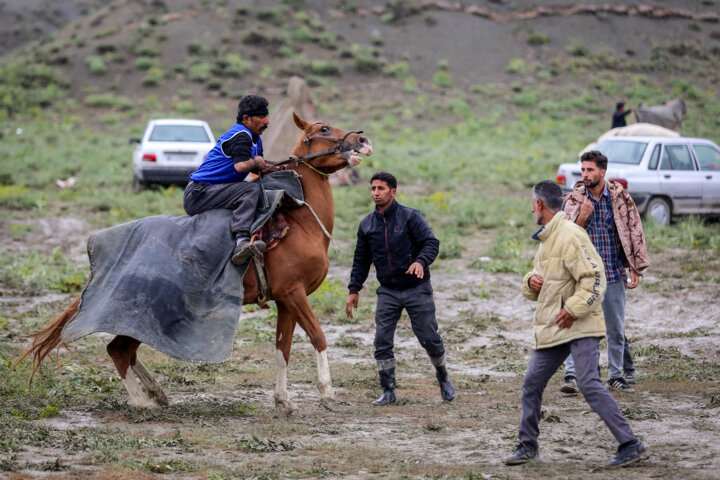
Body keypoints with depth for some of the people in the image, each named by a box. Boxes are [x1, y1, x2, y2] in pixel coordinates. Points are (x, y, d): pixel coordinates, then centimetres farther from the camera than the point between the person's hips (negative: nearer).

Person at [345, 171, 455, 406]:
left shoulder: (411, 217, -7)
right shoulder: (367, 224, 6)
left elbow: (431, 242, -14)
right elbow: (361, 260, 14)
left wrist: (421, 261, -35)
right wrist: (354, 290, 6)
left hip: (417, 289, -3)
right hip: (388, 292, 3)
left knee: (429, 338, 3)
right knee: (382, 342, -6)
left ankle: (443, 377, 29)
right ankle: (388, 391, 4)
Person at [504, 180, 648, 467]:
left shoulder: (570, 236, -13)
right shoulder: (546, 239, 18)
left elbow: (594, 277, -19)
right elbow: (539, 276, 27)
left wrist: (573, 309, -22)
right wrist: (531, 283, 4)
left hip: (578, 326, -10)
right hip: (551, 328, 10)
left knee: (589, 385, -17)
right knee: (532, 383, 9)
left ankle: (630, 445, -14)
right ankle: (527, 446, 22)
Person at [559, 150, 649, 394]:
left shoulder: (620, 197, -1)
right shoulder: (574, 199, 0)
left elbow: (634, 231, 3)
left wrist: (636, 269, -1)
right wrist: (582, 217, -20)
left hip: (613, 273, 1)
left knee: (616, 328, 9)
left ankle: (616, 375, 22)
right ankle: (571, 374, -14)